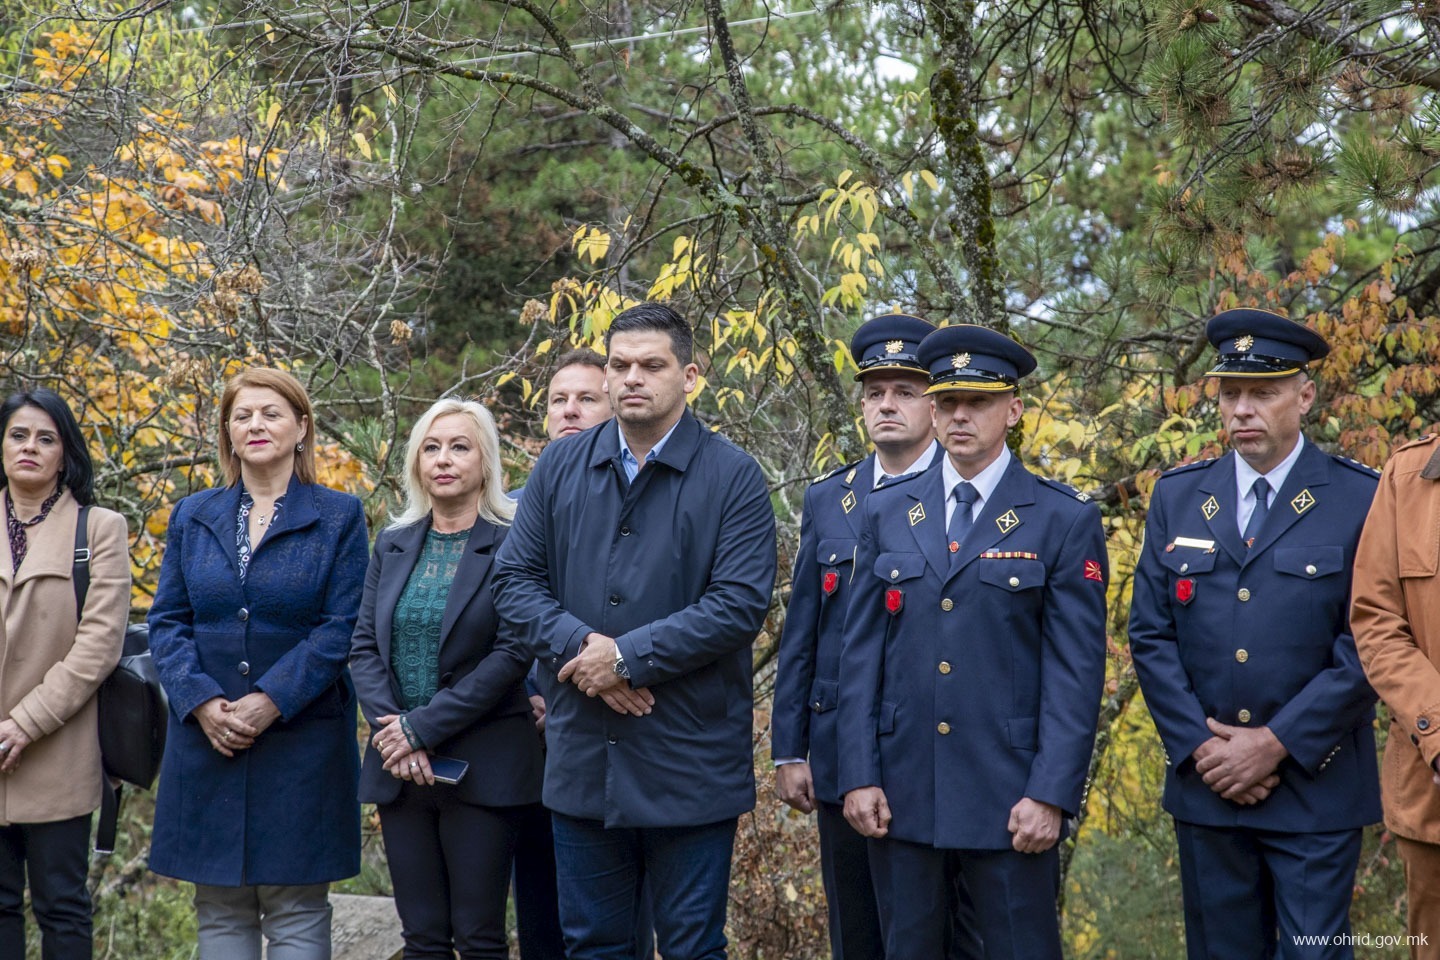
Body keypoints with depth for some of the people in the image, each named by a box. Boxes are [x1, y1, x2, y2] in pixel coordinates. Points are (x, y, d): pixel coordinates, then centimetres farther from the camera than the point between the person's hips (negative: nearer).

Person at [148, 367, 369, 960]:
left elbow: (340, 628, -6)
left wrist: (270, 702, -16)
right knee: (220, 906, 7)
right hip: (206, 738, 3)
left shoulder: (338, 517, 2)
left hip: (301, 738, -3)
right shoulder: (192, 517, 11)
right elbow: (166, 621, 7)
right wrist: (202, 701, -10)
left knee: (295, 906, 0)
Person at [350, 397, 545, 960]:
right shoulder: (393, 546, 12)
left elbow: (513, 653, -12)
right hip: (401, 767, 5)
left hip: (482, 764, -5)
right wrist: (392, 730, -10)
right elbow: (364, 646, 7)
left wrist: (424, 728, -15)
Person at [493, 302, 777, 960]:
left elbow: (740, 604, -15)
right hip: (582, 761, 4)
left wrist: (626, 655, -18)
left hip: (691, 768, -4)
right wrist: (579, 647, -14)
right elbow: (515, 580, 4)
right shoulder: (560, 467, 7)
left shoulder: (732, 477, -6)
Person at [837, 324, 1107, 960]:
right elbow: (860, 654, 7)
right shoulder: (885, 514, 9)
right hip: (901, 796, 3)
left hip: (1011, 803, -3)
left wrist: (1051, 795, -11)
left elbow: (1077, 669, -5)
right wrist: (858, 777, -1)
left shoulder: (1064, 520, -1)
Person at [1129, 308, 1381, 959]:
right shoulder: (1177, 497, 7)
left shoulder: (1363, 501, -4)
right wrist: (1201, 746, -6)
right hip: (1204, 784, 3)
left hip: (1317, 788, -3)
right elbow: (1149, 635, 4)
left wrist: (1276, 744, -13)